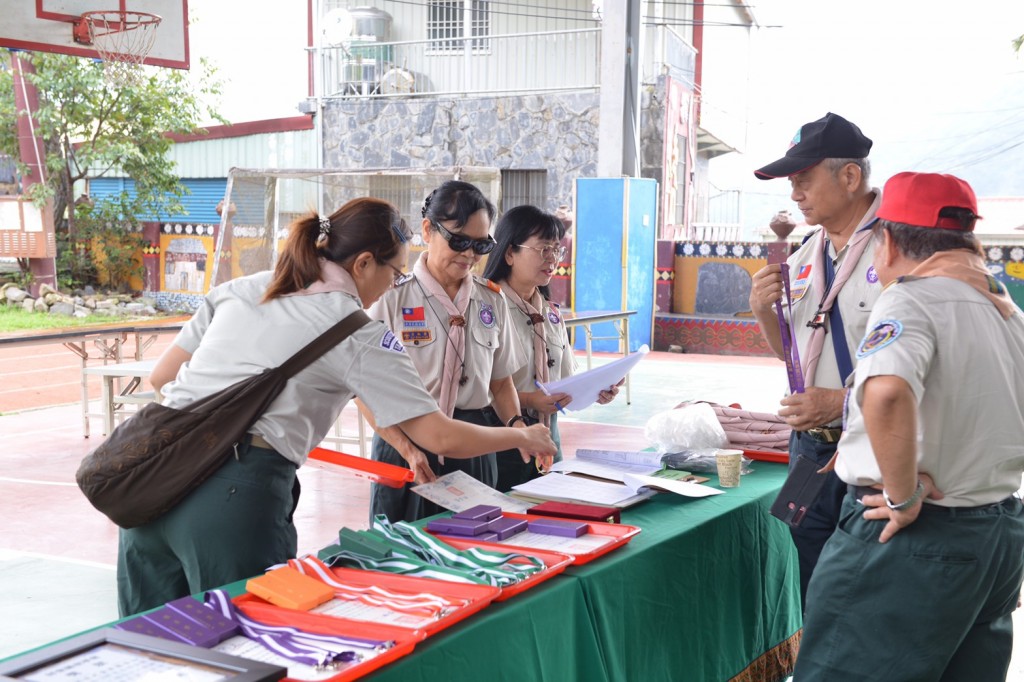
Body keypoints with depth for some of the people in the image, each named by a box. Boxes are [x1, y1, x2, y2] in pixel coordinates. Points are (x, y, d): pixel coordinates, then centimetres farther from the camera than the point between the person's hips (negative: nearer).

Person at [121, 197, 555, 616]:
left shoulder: (239, 290, 15)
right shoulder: (357, 336, -1)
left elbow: (161, 377, 18)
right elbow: (442, 438, -3)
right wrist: (522, 437, 13)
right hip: (237, 494, -6)